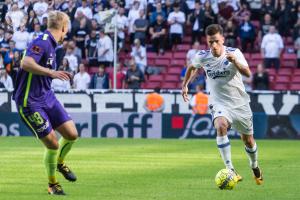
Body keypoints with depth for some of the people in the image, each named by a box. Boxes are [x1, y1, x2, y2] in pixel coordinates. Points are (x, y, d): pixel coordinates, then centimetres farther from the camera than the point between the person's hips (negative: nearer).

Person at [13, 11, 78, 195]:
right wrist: (51, 72, -39)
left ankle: (60, 163, 34)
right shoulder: (42, 42, -19)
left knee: (72, 134, 3)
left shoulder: (51, 44, 11)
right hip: (30, 102, -9)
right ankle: (52, 184, 15)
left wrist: (57, 75, 32)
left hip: (47, 97, 9)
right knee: (53, 144, -7)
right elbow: (26, 64, -35)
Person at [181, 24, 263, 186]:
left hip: (240, 103, 0)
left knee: (248, 140, 12)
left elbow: (248, 73, -28)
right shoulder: (202, 57, -7)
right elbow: (192, 67, 17)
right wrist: (185, 84, 17)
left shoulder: (234, 53, -14)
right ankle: (230, 170, -34)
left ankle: (255, 167, 44)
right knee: (221, 126, -33)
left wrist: (235, 62, -44)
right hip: (219, 104, 0)